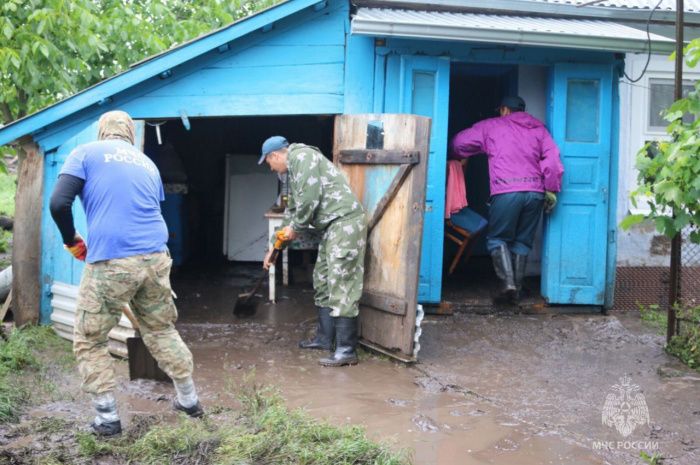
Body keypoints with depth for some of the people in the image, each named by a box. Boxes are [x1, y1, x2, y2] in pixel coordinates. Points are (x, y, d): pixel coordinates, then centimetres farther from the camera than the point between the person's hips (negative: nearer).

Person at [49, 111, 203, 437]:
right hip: (155, 259, 5)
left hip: (110, 262, -5)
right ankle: (188, 399, 30)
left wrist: (72, 241, 11)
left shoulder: (85, 153, 7)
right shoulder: (147, 163, 22)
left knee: (88, 342, 11)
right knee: (162, 330, 23)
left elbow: (58, 204, -5)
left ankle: (107, 418, 10)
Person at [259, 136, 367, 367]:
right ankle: (324, 338, 26)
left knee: (341, 287, -12)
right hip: (331, 226, 11)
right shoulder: (293, 170, 24)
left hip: (345, 221, -11)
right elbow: (292, 209, 31)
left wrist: (295, 227, -3)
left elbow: (310, 198, -18)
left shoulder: (301, 156, -7)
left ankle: (347, 350, -11)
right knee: (323, 283, 16)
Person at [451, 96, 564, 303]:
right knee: (523, 240, 12)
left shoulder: (491, 126, 13)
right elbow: (552, 158, 7)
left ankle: (507, 281, -12)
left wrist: (456, 157, 36)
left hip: (506, 191, -3)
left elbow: (460, 143, 14)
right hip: (535, 191, 4)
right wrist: (552, 189, 8)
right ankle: (517, 288, 10)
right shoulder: (538, 128, 19)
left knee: (497, 238, 6)